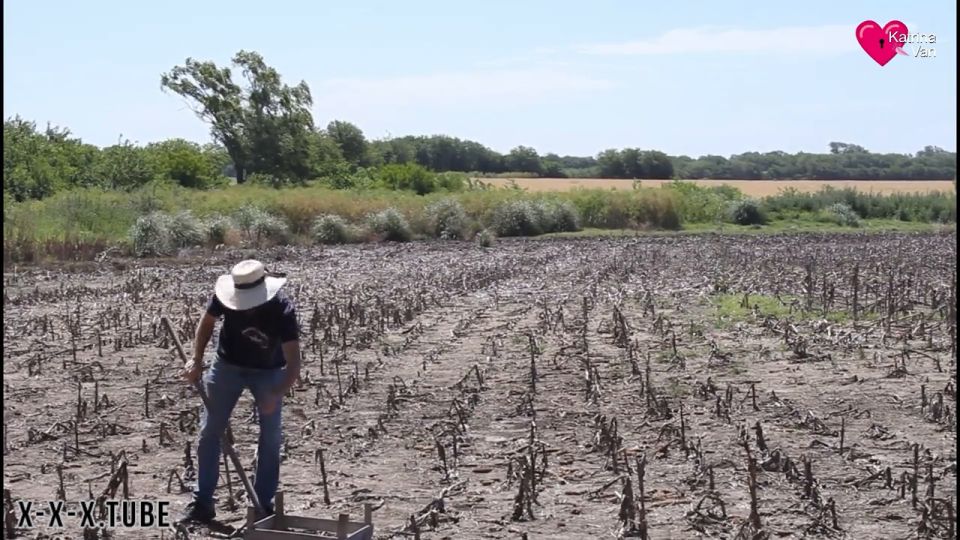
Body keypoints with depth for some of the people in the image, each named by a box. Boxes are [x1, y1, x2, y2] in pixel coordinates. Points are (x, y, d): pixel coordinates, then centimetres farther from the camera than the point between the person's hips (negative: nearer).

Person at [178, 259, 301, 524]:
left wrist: (276, 395, -47)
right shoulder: (225, 296, -26)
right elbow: (207, 322, -3)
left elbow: (293, 363, -33)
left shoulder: (282, 310, -33)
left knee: (271, 437, -6)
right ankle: (202, 503, 6)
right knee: (209, 431, -1)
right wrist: (197, 360, -11)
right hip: (228, 365, 2)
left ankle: (263, 505, 4)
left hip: (268, 371, -2)